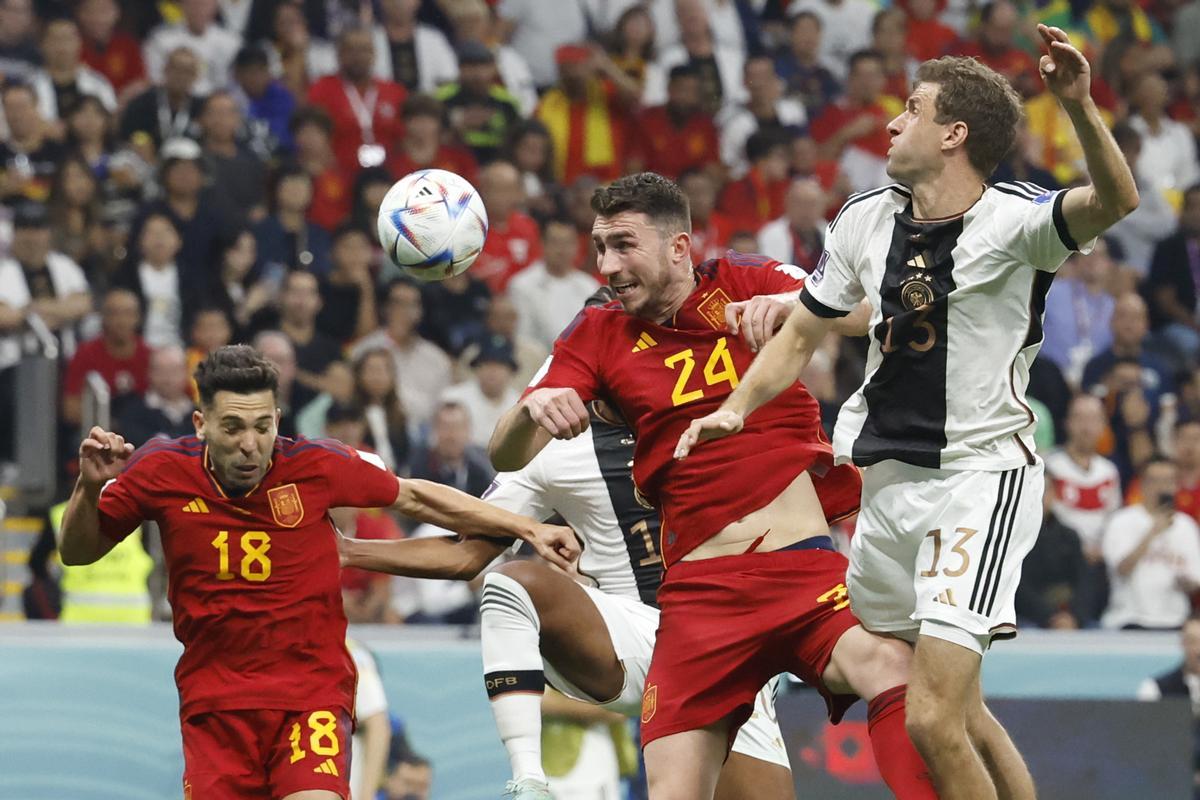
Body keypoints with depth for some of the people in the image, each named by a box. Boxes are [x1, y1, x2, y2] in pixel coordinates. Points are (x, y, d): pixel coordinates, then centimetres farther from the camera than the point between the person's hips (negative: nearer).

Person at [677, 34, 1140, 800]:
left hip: (982, 475, -7)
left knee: (933, 719, -18)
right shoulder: (866, 220, 6)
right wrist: (735, 409, 3)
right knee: (960, 715, 19)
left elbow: (1116, 200, -33)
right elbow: (800, 335, 18)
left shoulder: (1014, 220, -13)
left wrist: (1081, 105, -49)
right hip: (888, 479, 7)